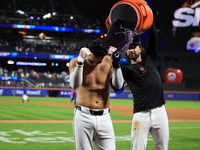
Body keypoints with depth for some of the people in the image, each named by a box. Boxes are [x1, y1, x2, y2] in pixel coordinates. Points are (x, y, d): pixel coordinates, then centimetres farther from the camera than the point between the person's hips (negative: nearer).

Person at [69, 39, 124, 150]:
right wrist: (80, 61, -26)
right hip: (83, 116, -2)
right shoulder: (75, 62, -3)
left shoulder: (108, 61, 1)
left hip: (104, 117, 2)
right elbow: (75, 85, -19)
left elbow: (118, 86, -6)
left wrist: (116, 65, -18)